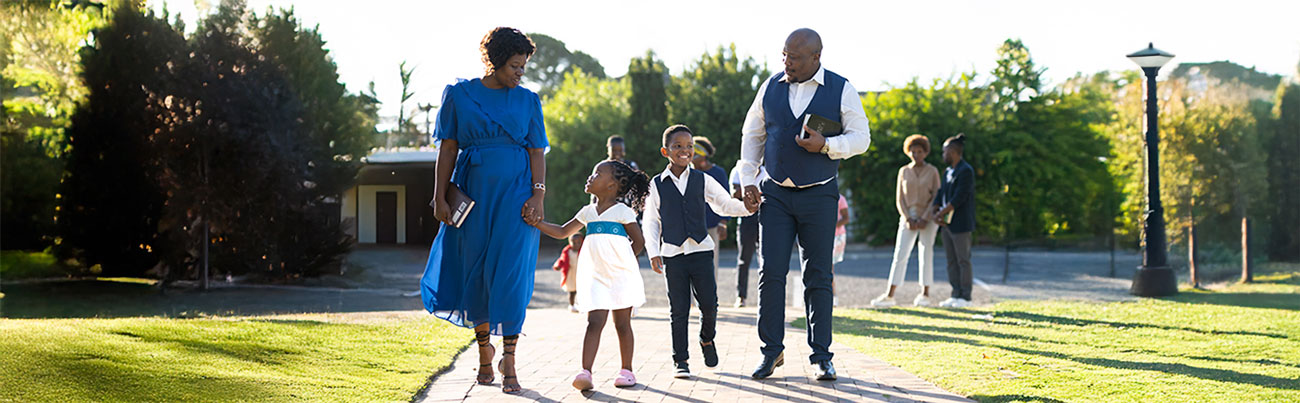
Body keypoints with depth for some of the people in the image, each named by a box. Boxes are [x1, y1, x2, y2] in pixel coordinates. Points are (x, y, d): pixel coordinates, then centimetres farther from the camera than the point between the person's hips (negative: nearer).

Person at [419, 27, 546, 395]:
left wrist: (537, 196, -9)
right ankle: (484, 348, 27)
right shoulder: (459, 95, 5)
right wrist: (440, 196, -3)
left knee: (510, 273, -9)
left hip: (514, 194, 0)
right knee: (475, 271, 6)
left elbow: (537, 152, 3)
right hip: (473, 192, 1)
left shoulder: (527, 100, 7)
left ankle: (509, 361, -6)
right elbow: (448, 148, 3)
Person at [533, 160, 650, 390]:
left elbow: (638, 242, 1)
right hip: (595, 276, 4)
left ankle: (626, 370, 15)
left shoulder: (622, 211, -3)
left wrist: (618, 260, 0)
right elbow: (562, 232, 15)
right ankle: (585, 372, -16)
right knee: (595, 322, -6)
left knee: (622, 323, 4)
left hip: (621, 275, -4)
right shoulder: (588, 212, 13)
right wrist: (536, 223, 4)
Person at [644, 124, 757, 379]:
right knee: (678, 309, 1)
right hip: (672, 253, -1)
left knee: (709, 303, -3)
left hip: (701, 250, 1)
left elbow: (725, 204, 8)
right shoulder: (657, 185, 4)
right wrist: (653, 252, -1)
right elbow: (650, 221, 7)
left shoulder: (702, 181, 6)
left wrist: (746, 207, -12)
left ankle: (707, 339, 28)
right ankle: (680, 360, 10)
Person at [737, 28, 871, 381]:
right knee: (770, 272, -4)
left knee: (818, 277, 1)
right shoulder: (771, 88, 5)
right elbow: (752, 134, 14)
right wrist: (747, 180, 6)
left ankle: (821, 356, 9)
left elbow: (860, 137, -1)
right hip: (775, 194, 2)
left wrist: (826, 145, -19)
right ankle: (772, 351, 7)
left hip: (819, 196, -2)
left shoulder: (841, 90, -2)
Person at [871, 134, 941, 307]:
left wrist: (925, 219, -13)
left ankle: (925, 295, 9)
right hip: (908, 217, 2)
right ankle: (889, 295, -9)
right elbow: (899, 199, 6)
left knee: (926, 255, 1)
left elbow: (936, 198, -2)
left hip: (927, 218, -2)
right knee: (900, 255, -5)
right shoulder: (904, 171, 7)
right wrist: (908, 219, -7)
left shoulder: (932, 172, 1)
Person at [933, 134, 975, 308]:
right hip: (947, 223, 9)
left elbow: (959, 198, -19)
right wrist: (936, 213, -4)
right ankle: (956, 295, 13)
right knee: (952, 261, 9)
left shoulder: (966, 171, -12)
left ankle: (965, 297, 0)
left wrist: (940, 214, -14)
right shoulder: (947, 172, 15)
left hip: (961, 224, -9)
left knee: (963, 261, -4)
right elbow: (940, 194, 12)